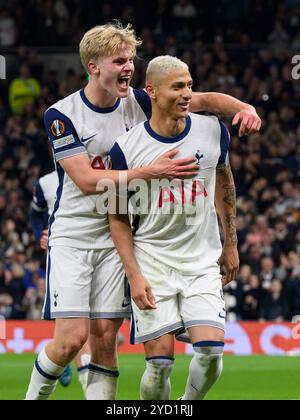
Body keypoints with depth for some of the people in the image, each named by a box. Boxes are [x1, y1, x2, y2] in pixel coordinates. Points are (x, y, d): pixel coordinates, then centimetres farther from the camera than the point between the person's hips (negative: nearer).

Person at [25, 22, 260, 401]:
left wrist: (244, 107, -20)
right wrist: (152, 171, -25)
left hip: (118, 238, 4)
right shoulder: (62, 115, -10)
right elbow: (87, 181, -19)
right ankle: (35, 397, 12)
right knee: (72, 338, -12)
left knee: (106, 338, -1)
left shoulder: (140, 102, 2)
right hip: (72, 237, -4)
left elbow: (204, 100, 1)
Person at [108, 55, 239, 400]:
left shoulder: (212, 130, -2)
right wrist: (134, 275, -9)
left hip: (203, 262, 2)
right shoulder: (126, 149, -9)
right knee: (160, 362, -9)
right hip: (152, 262, -2)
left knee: (211, 352, -12)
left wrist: (230, 244, 19)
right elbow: (118, 217, -1)